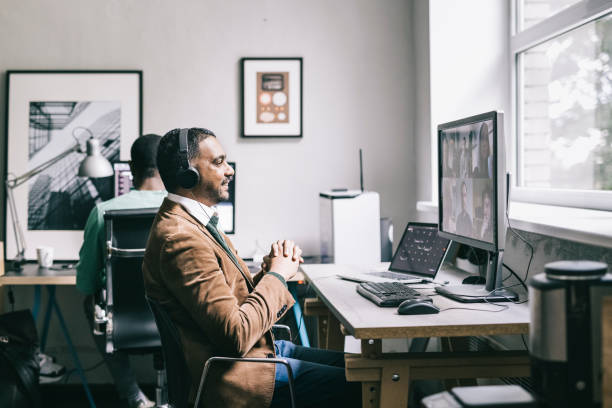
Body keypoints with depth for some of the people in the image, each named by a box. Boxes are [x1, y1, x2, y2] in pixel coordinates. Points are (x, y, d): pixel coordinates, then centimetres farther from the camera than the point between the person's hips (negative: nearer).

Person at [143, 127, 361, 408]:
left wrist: (269, 270, -5)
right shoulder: (180, 239, -23)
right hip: (232, 374, -10)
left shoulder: (196, 221, 11)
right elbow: (237, 335, -26)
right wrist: (277, 275, -12)